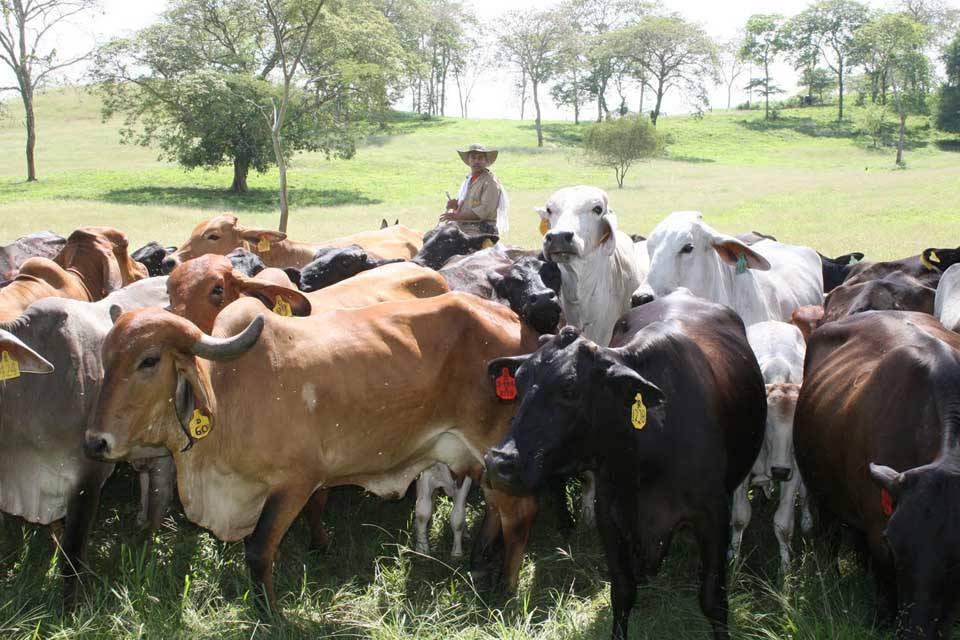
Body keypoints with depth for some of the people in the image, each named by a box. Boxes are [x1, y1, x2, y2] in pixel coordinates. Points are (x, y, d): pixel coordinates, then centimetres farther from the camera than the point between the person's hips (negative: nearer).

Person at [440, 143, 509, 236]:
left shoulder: (490, 182, -6)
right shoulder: (467, 180, 20)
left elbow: (485, 210, -16)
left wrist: (457, 216, -19)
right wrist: (455, 205, 3)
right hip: (462, 229, 8)